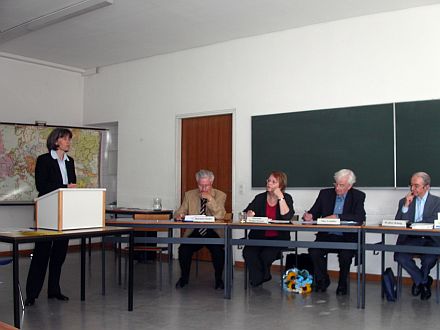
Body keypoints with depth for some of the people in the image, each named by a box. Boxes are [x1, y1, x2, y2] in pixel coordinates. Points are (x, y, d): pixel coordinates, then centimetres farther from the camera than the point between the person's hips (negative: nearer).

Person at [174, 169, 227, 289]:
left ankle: (219, 279, -1)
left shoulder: (220, 195, 0)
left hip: (213, 233, -2)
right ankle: (184, 277, 5)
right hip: (194, 232, 2)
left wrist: (210, 199, -19)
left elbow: (220, 216, -12)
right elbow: (179, 212, 5)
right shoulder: (189, 195, 8)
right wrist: (179, 215, -19)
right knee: (183, 249, -23)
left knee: (218, 251, -29)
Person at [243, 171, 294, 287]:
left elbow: (287, 216, -15)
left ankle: (259, 278, 2)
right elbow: (247, 213, 6)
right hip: (258, 236, 3)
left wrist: (280, 197, -15)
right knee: (248, 252, -26)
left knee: (267, 254, -29)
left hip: (278, 238, -2)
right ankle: (260, 278, -3)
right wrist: (249, 213, -18)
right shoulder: (260, 198, 11)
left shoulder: (286, 198, 3)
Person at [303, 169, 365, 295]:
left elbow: (360, 218, -14)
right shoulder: (325, 193, 8)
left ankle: (342, 284, -1)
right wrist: (309, 216, -14)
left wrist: (337, 217, -22)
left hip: (347, 238, -2)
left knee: (345, 255, -33)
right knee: (313, 251, -26)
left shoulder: (358, 196, 1)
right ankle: (322, 280, 3)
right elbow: (314, 212, 11)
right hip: (326, 236, 2)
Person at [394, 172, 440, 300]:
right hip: (410, 239, 2)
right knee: (400, 256, -27)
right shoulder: (404, 201, 15)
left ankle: (419, 281, 6)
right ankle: (425, 281, 0)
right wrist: (406, 206, -5)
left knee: (429, 259, -31)